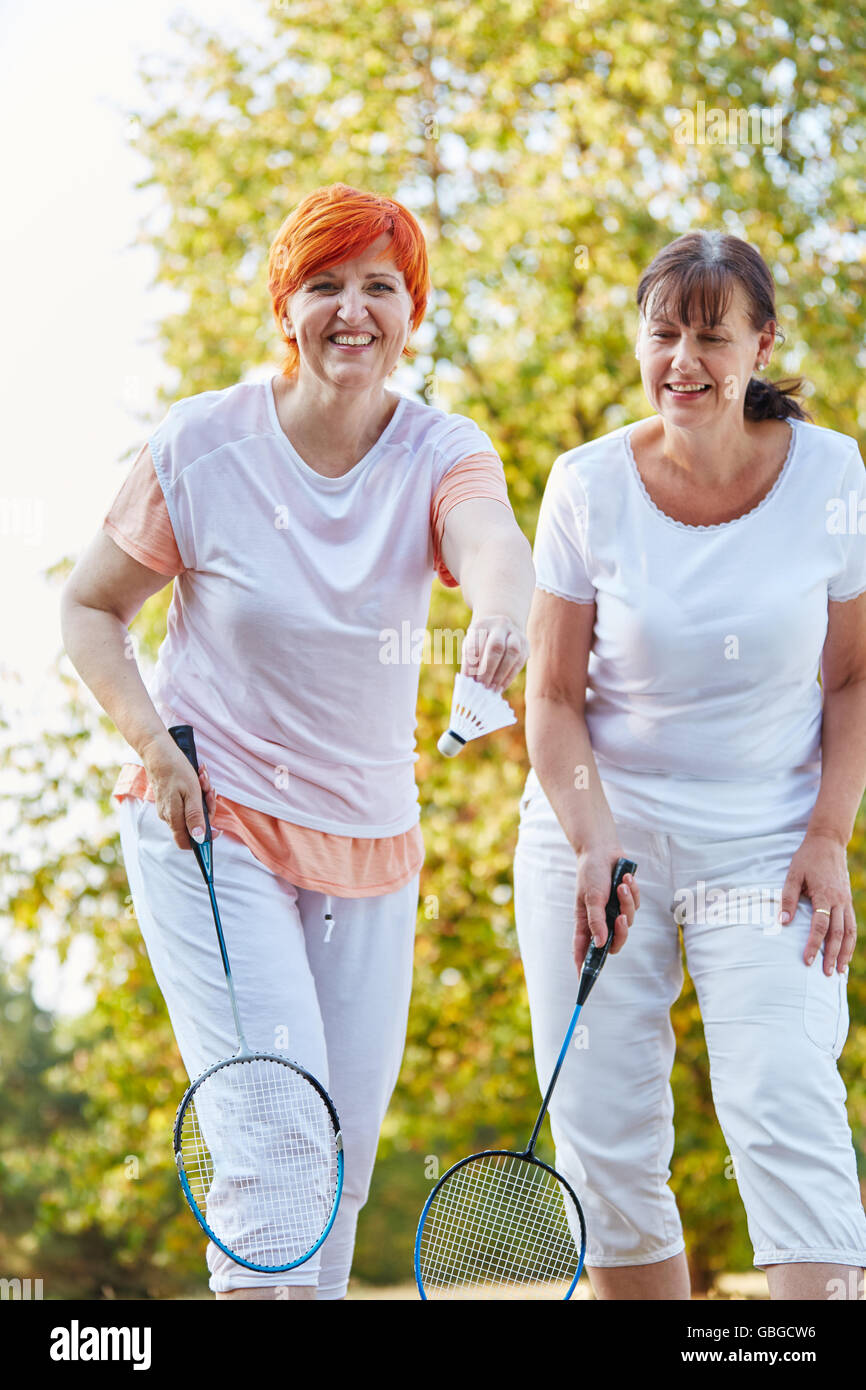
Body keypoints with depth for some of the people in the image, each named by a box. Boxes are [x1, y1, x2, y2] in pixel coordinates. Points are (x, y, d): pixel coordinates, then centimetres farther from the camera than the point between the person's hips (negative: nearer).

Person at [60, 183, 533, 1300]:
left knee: (346, 1142, 7)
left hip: (369, 847, 3)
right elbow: (90, 605, 1)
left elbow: (493, 544, -29)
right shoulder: (200, 445, -9)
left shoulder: (443, 453, -6)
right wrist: (153, 744, -15)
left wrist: (501, 616, -53)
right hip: (207, 829, -3)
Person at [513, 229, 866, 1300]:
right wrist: (593, 846, -15)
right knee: (604, 1138, -2)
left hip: (767, 843, -1)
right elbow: (553, 698, -1)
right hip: (601, 834, 1)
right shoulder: (588, 486, -5)